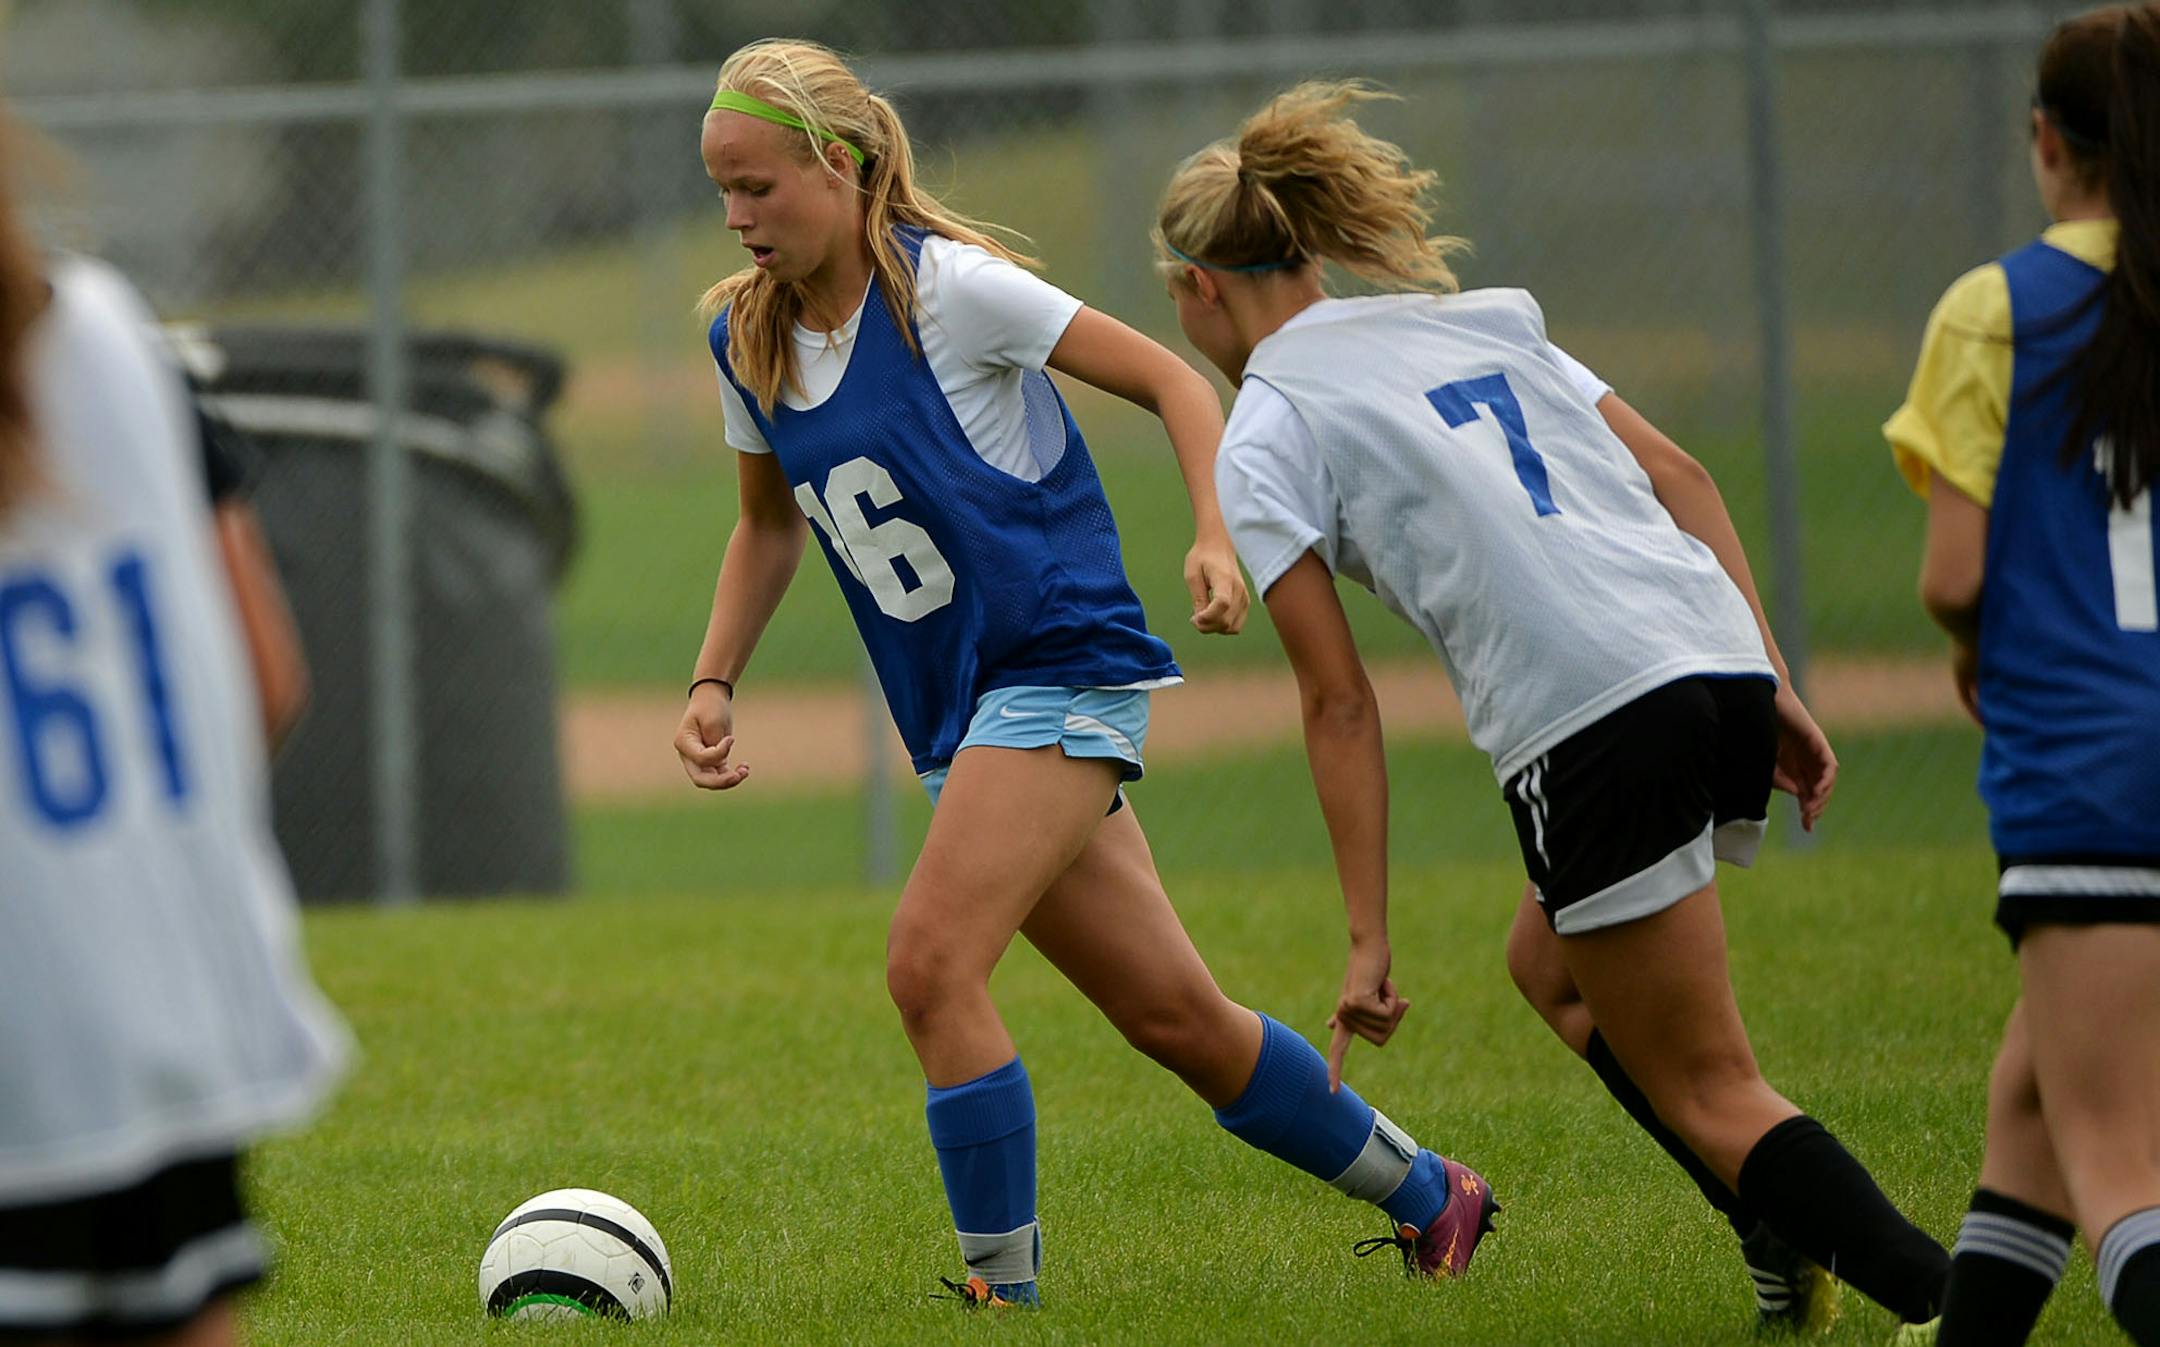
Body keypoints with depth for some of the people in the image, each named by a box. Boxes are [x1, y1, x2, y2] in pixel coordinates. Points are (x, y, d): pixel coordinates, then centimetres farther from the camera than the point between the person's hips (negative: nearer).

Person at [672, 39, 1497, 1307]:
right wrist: (713, 683, 10)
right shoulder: (748, 336, 6)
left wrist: (1217, 536, -24)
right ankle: (1426, 1197, 25)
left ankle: (1003, 1285, -11)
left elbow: (1172, 380, -10)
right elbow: (769, 520, 22)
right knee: (1172, 1013, 10)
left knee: (932, 965, -21)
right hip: (960, 712, 7)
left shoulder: (945, 285, -14)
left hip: (1060, 667, -7)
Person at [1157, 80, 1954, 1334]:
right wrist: (1775, 686, 15)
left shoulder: (1263, 444, 5)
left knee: (1709, 1094, 0)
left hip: (1593, 727, -7)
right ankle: (1794, 1247, 18)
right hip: (1723, 663, 7)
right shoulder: (1482, 321, 23)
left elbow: (1341, 704, 0)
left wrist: (1369, 942, 2)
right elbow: (1678, 474, 16)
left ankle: (1947, 1297, -18)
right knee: (1551, 961, 29)